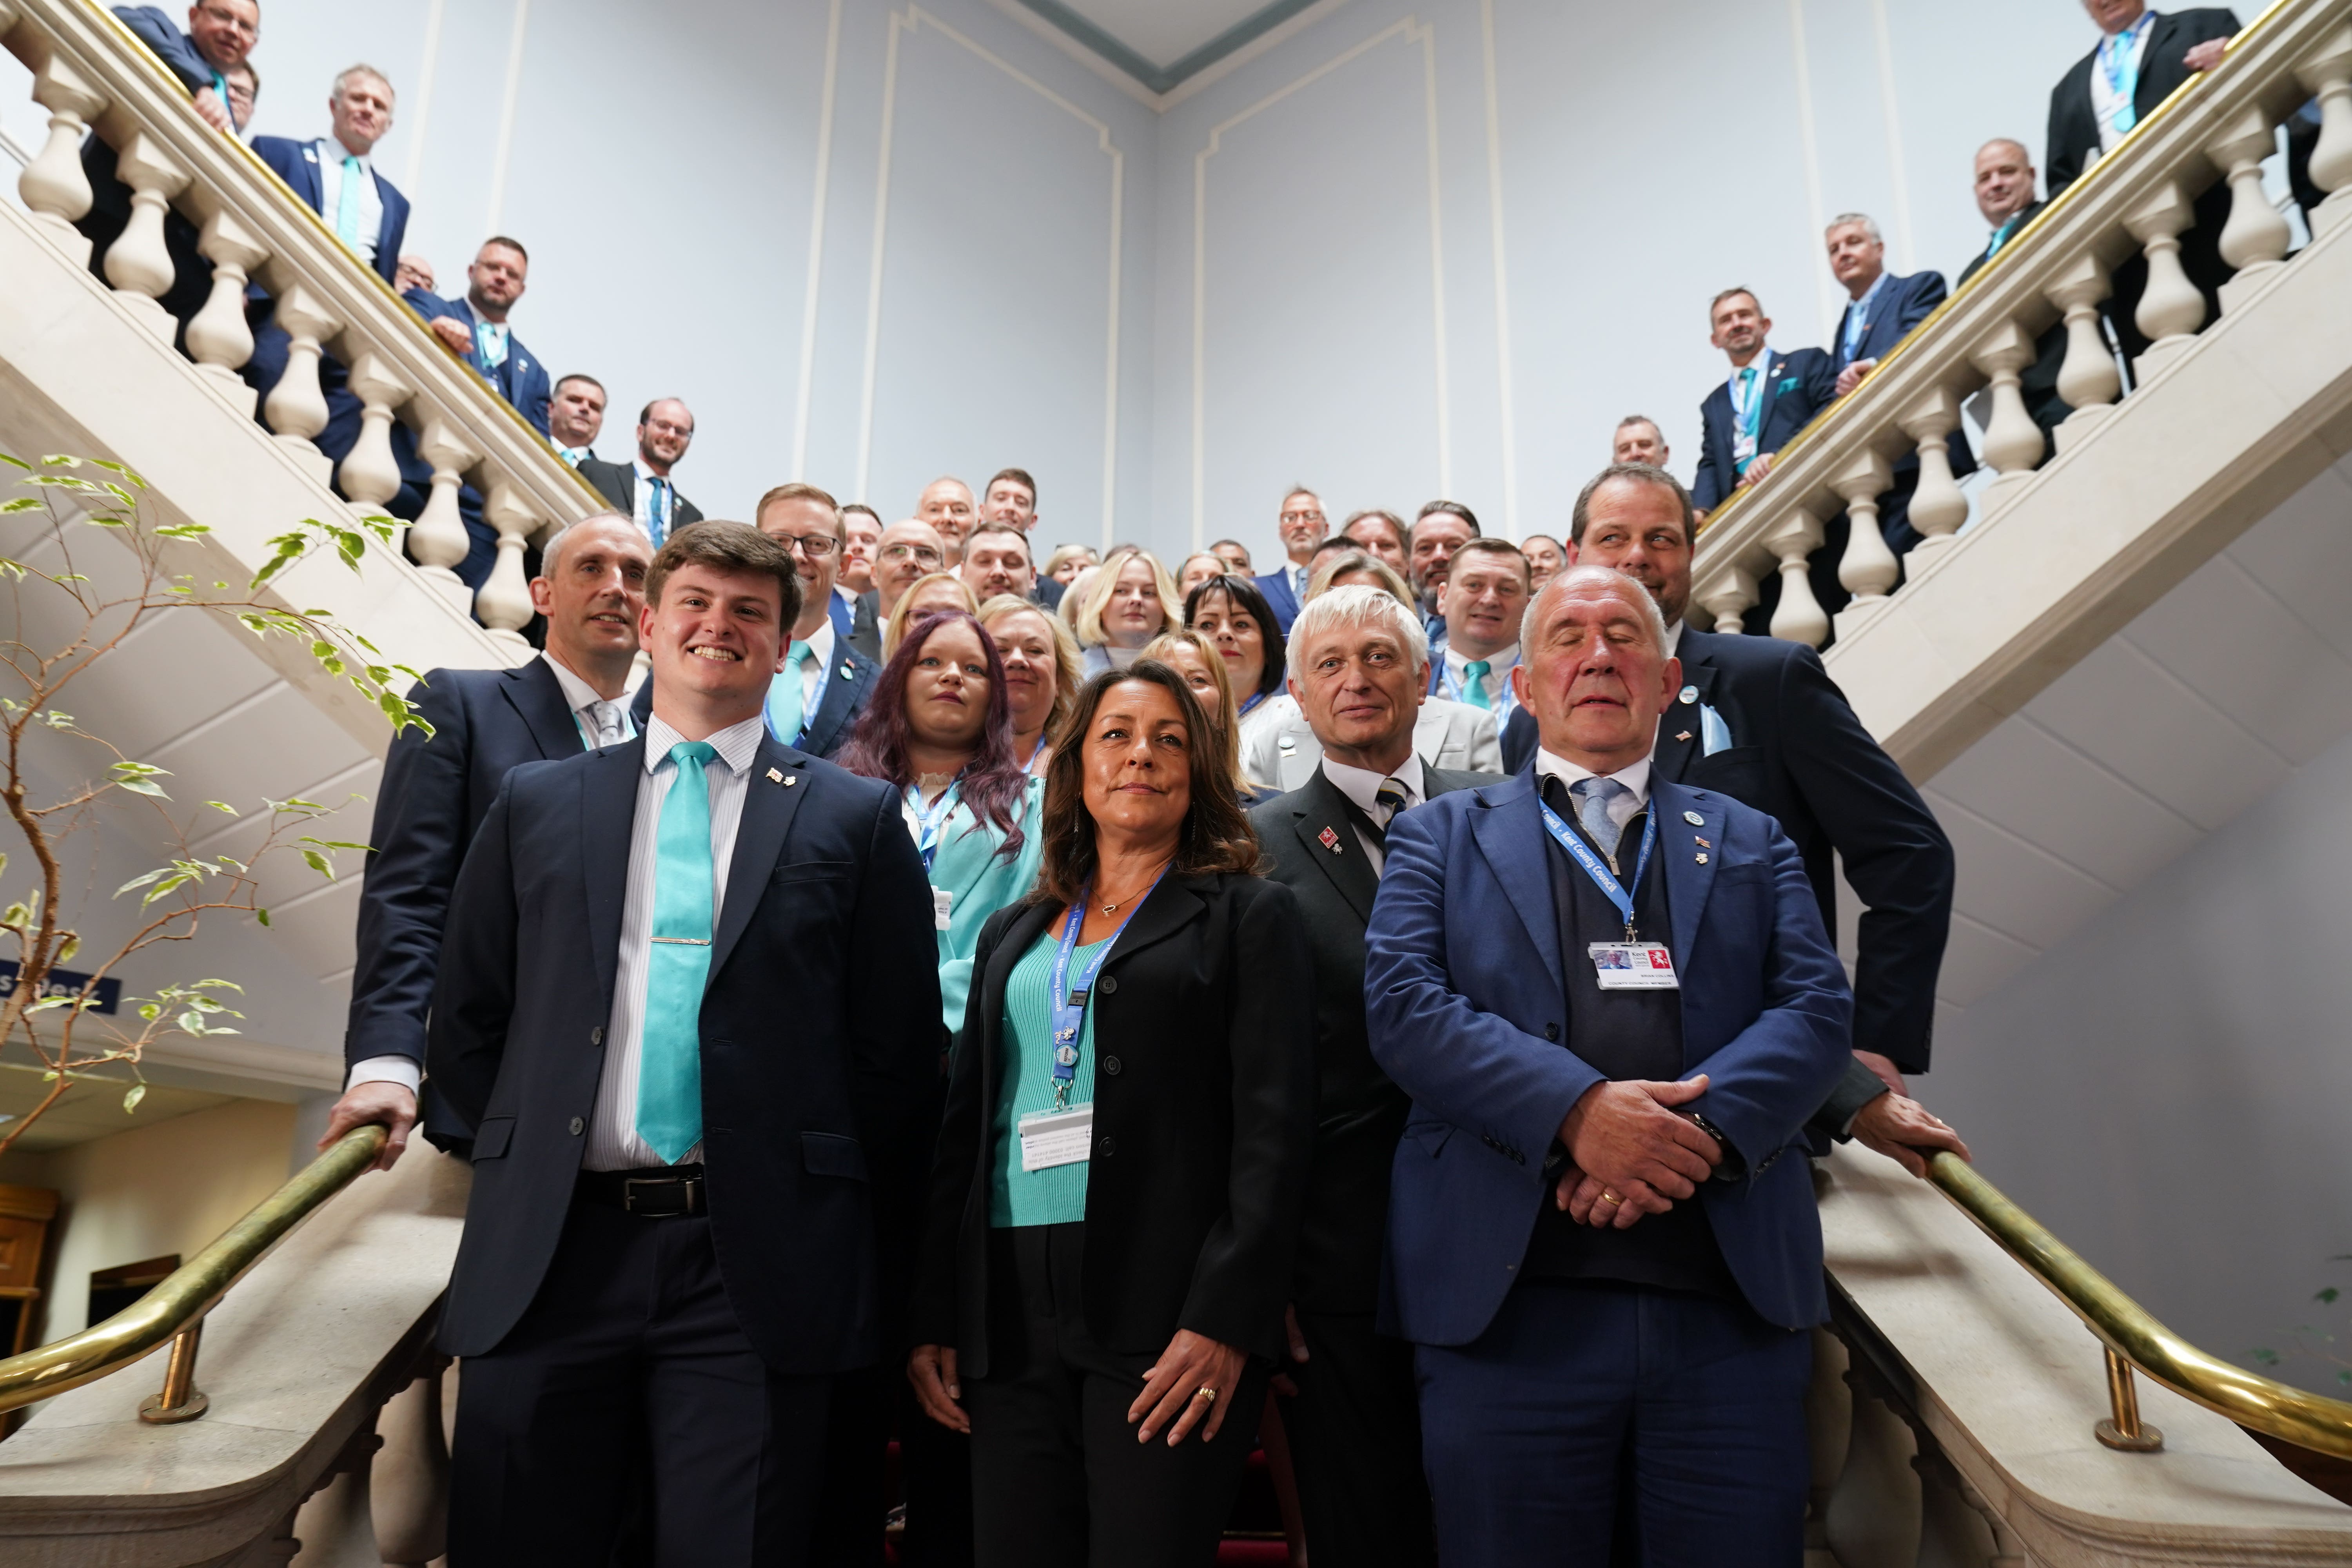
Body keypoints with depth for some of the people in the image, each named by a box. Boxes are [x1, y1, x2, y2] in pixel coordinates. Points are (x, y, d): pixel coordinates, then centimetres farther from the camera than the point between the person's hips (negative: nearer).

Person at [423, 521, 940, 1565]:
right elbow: (464, 1025, 15)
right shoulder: (537, 804, 12)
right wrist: (531, 1165, 7)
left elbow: (899, 1047, 4)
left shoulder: (857, 820, 5)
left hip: (758, 1272, -2)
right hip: (549, 1257, 2)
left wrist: (831, 1232, 1)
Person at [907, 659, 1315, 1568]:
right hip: (1011, 1314, 4)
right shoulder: (1013, 934, 18)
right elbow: (963, 1127, 16)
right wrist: (934, 1319, 7)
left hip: (1166, 1311, -4)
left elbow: (1275, 1127, -5)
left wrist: (1225, 1321, -15)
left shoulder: (1249, 915, 4)